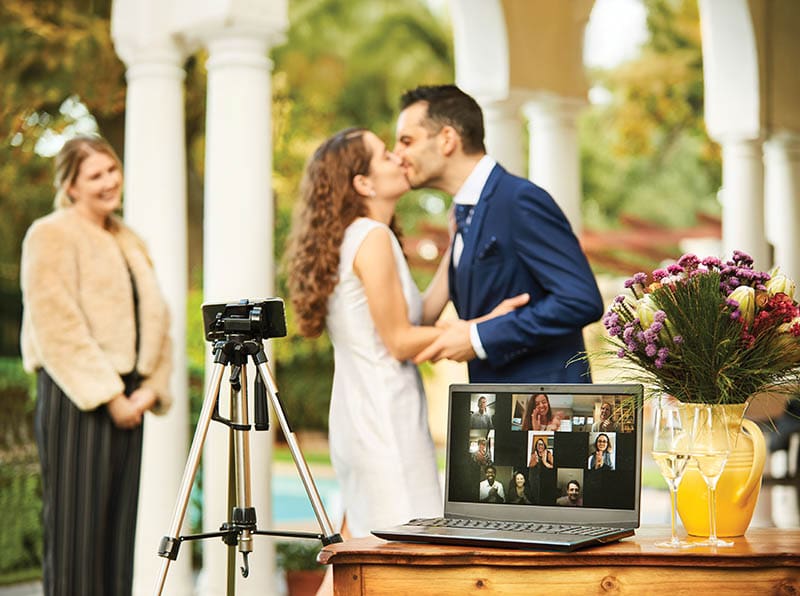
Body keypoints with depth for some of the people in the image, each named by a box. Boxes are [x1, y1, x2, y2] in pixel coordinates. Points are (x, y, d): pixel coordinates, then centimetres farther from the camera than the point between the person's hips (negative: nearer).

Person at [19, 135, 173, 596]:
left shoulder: (129, 243, 20)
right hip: (77, 398, -7)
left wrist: (151, 388, 1)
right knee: (76, 526, -6)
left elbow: (157, 319, 17)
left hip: (126, 398, 7)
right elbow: (58, 327, -13)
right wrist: (108, 395, -15)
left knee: (120, 524, 8)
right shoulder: (52, 235, -4)